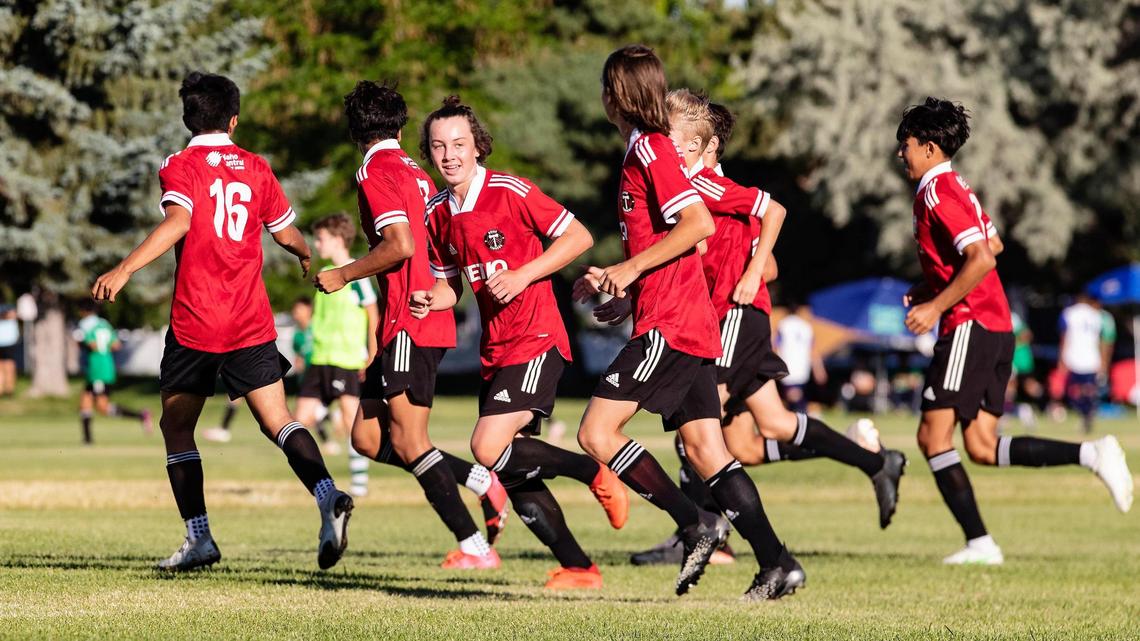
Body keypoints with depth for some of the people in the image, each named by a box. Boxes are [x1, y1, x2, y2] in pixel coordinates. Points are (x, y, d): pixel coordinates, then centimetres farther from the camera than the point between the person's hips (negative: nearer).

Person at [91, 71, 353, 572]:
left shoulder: (179, 167, -2)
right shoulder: (256, 168, 10)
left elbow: (178, 221, -21)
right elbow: (286, 232, 20)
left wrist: (124, 270, -28)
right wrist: (307, 255, 42)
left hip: (195, 321, -3)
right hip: (251, 321, 3)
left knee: (176, 426, 10)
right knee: (277, 420, 2)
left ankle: (199, 538, 3)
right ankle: (328, 497, -21)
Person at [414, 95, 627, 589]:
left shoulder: (510, 192, -11)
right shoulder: (437, 215, 9)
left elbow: (578, 237, -8)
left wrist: (523, 275, -17)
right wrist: (429, 299, -3)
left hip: (536, 340, -8)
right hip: (495, 352, 8)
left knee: (489, 449, -21)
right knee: (513, 477, 4)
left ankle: (594, 473, -2)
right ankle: (579, 569, 15)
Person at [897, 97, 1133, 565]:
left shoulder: (937, 193, -12)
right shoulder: (956, 188, 19)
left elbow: (981, 259, -22)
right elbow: (990, 244, 30)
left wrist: (936, 306, -19)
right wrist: (930, 288, 24)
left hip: (970, 327, -10)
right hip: (998, 328, 10)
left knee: (933, 436, -8)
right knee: (982, 448, 6)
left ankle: (979, 542, -12)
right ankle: (1092, 456, -3)